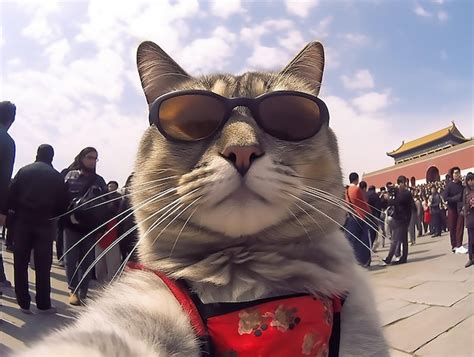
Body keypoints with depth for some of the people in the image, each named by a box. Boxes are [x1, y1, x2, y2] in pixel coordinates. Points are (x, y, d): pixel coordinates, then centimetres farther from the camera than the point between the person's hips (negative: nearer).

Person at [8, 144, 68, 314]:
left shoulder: (24, 171, 4)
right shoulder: (57, 176, 3)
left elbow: (11, 195, -2)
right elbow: (63, 204, 1)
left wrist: (19, 210, 14)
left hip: (23, 220, 1)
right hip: (45, 223, 0)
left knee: (20, 263, 9)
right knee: (42, 265, 5)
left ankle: (23, 303, 10)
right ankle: (43, 304, 8)